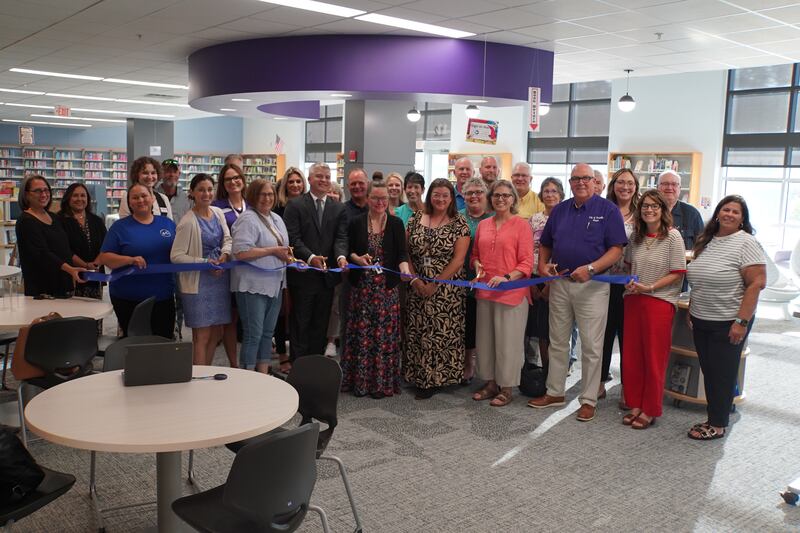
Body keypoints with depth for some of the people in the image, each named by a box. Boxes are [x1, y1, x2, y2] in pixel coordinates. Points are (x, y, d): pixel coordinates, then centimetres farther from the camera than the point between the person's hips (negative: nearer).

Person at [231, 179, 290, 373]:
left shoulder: (276, 219, 15)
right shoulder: (248, 219, -12)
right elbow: (241, 252, -23)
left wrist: (289, 257, 3)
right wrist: (273, 250, -18)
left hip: (274, 284, 8)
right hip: (253, 285, -8)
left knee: (267, 332, 14)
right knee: (253, 334, -3)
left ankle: (263, 374, 24)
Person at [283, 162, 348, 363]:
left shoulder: (339, 209, 9)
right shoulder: (295, 206, -2)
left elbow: (341, 238, 1)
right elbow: (292, 238, -10)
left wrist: (341, 256, -20)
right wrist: (310, 257, -25)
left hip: (327, 274, 4)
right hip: (303, 275, -4)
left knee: (320, 325, 12)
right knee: (300, 323, 5)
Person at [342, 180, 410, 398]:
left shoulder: (396, 224, 3)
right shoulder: (356, 223, 5)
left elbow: (401, 253, -3)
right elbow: (348, 250, 8)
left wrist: (404, 267, -22)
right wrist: (357, 258, -12)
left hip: (388, 287, 0)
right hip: (362, 286, 1)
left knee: (385, 334, 1)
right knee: (361, 333, 3)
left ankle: (383, 381, 12)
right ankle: (359, 380, 14)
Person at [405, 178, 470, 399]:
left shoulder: (459, 224, -3)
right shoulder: (416, 219, 7)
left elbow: (458, 259, -9)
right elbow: (405, 252, 6)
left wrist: (435, 284, -12)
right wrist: (415, 280, -6)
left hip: (446, 289, -3)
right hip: (418, 287, 3)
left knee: (442, 332, -1)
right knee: (416, 331, 6)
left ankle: (436, 378, 13)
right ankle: (420, 377, 20)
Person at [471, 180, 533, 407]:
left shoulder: (521, 224, -4)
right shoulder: (483, 225, 10)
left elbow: (527, 263, -8)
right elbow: (475, 255, 21)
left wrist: (506, 277, -20)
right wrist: (477, 267, 0)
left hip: (511, 292, -5)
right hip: (485, 291, 5)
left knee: (508, 341, 2)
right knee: (485, 339, 12)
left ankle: (506, 388, 15)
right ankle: (490, 383, 27)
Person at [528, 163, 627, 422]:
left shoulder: (608, 210, -4)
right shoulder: (559, 210, 11)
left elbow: (617, 249, -10)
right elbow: (545, 243, 18)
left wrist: (591, 268, -22)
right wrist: (543, 265, -1)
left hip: (592, 285, -5)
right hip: (559, 283, 5)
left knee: (591, 346, 2)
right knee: (557, 342, 13)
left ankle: (589, 400, 14)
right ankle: (555, 392, 26)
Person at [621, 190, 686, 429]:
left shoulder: (672, 236, -7)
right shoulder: (636, 236, 9)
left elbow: (677, 274, -8)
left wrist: (650, 287, -17)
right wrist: (628, 282, 2)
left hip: (660, 302, -5)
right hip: (634, 300, 5)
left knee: (654, 358, 2)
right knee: (632, 355, 8)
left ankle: (650, 411, 14)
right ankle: (635, 405, 21)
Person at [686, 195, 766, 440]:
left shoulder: (746, 243, -12)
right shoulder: (706, 241, 10)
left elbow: (757, 283, -17)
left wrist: (742, 321, -20)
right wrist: (691, 310, 14)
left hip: (727, 323, -7)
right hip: (701, 321, 7)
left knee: (722, 374, 3)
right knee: (708, 371, 13)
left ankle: (718, 425, 16)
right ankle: (713, 418, 26)